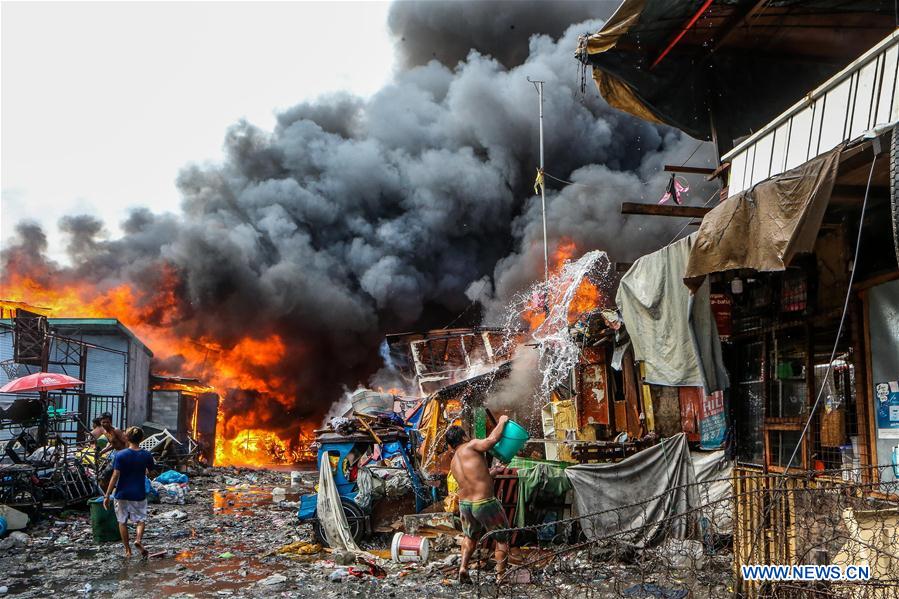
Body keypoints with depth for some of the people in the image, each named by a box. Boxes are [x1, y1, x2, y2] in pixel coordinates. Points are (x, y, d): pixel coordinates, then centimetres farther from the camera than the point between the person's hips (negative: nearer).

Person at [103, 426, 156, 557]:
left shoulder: (120, 455, -11)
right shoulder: (146, 455, -4)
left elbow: (115, 476, -14)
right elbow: (151, 472, 10)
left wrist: (107, 496, -9)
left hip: (122, 493, -1)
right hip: (139, 494, 1)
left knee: (122, 521, 14)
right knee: (141, 519, 13)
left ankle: (127, 550, 18)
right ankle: (138, 539, -14)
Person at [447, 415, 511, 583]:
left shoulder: (453, 463, 12)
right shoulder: (470, 446, -9)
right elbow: (492, 439, -21)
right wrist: (502, 422, -7)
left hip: (464, 504, 6)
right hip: (485, 503, -6)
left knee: (470, 537, 31)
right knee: (502, 538, 14)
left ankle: (463, 567, 15)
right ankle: (501, 575, 14)